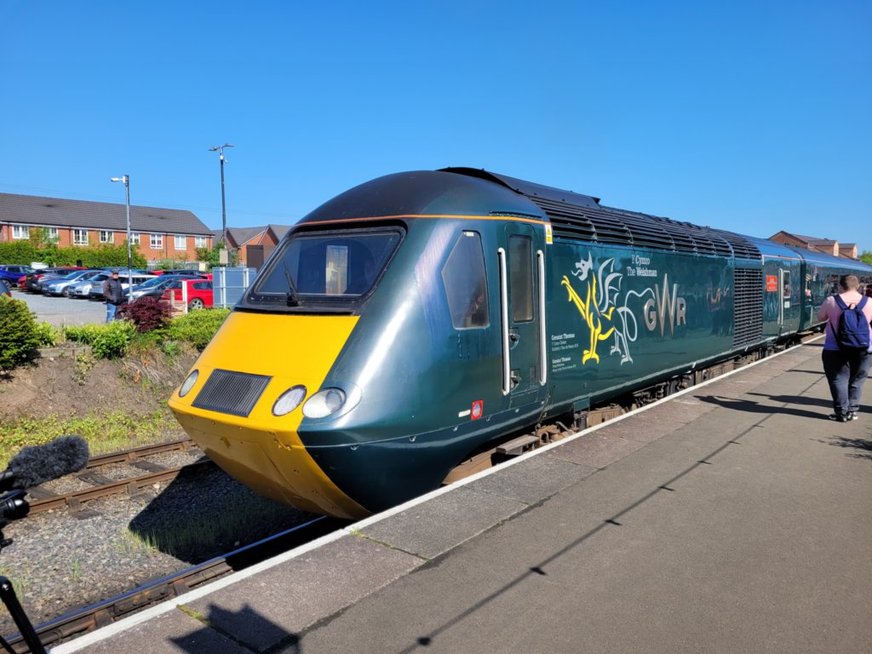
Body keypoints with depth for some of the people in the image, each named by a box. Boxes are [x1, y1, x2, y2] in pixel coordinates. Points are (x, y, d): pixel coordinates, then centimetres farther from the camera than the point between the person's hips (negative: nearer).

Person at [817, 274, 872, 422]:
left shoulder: (831, 301, -6)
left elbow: (820, 317, 7)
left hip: (836, 348, -2)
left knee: (838, 379, 6)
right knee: (856, 381, 14)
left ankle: (841, 413, 5)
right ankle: (852, 411, 17)